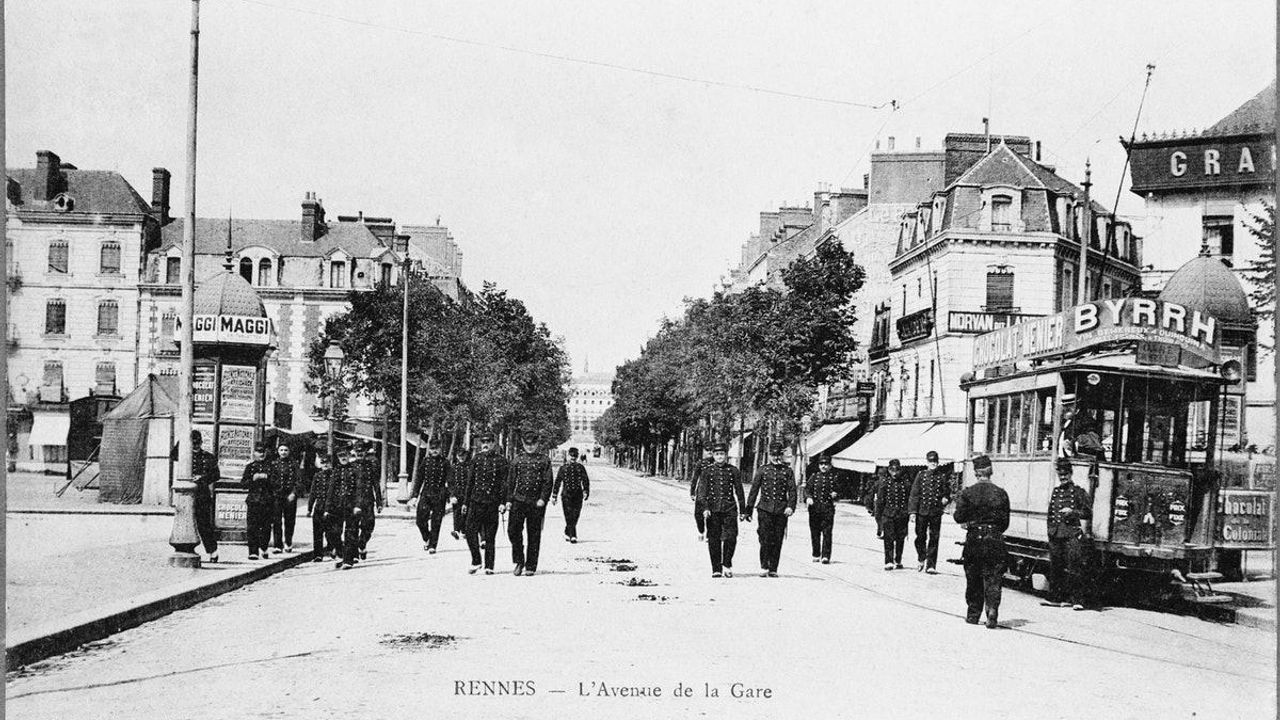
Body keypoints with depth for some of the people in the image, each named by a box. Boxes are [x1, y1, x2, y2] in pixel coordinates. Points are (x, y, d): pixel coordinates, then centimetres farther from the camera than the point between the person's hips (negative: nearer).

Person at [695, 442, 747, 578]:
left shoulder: (733, 471, 9)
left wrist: (742, 511, 11)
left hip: (729, 508, 0)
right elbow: (702, 491, 0)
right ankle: (716, 569, 9)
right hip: (713, 510, 0)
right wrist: (705, 508, -13)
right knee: (714, 540, 1)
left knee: (731, 537, -12)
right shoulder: (707, 471, 6)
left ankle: (727, 564, 5)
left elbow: (739, 492, 13)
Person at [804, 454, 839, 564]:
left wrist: (835, 494, -10)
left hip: (828, 507, -2)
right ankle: (816, 555, 17)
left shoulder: (834, 477, 6)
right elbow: (807, 488, 5)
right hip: (814, 508, 2)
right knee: (815, 533, 6)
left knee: (827, 532, -8)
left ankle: (825, 556, -9)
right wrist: (808, 497, -15)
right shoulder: (814, 476, 9)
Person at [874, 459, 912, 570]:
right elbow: (879, 500, 3)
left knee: (900, 538, 7)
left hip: (902, 515, 2)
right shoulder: (884, 482, 2)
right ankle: (888, 562, -8)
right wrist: (878, 515, 1)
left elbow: (910, 500, 9)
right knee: (889, 538, -8)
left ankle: (898, 561, 20)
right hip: (888, 514, -2)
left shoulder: (906, 482, 5)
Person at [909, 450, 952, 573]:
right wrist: (912, 511, -5)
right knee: (920, 537, 7)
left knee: (934, 539, -2)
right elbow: (914, 494, 2)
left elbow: (947, 492, 12)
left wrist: (945, 499, -12)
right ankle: (921, 560, 29)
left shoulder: (943, 476, 6)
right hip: (921, 511, 0)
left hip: (936, 512, 0)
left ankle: (931, 565, 1)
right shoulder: (921, 475, 4)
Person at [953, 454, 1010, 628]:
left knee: (973, 579, 12)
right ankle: (992, 609, -16)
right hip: (995, 542, 0)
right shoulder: (1001, 493, -2)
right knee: (993, 579, 3)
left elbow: (959, 517, -4)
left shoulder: (967, 492, -6)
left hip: (974, 540, 0)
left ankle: (973, 614, 18)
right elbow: (1005, 522, 3)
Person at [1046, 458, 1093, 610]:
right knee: (1055, 568, 8)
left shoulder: (1079, 492, 2)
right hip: (1055, 535, 5)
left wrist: (1073, 512, -15)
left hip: (1072, 535, -5)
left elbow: (1088, 514, 0)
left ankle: (1077, 600, -9)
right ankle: (1055, 598, 16)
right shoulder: (1055, 492, 18)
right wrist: (1050, 530, 21)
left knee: (1074, 569, -9)